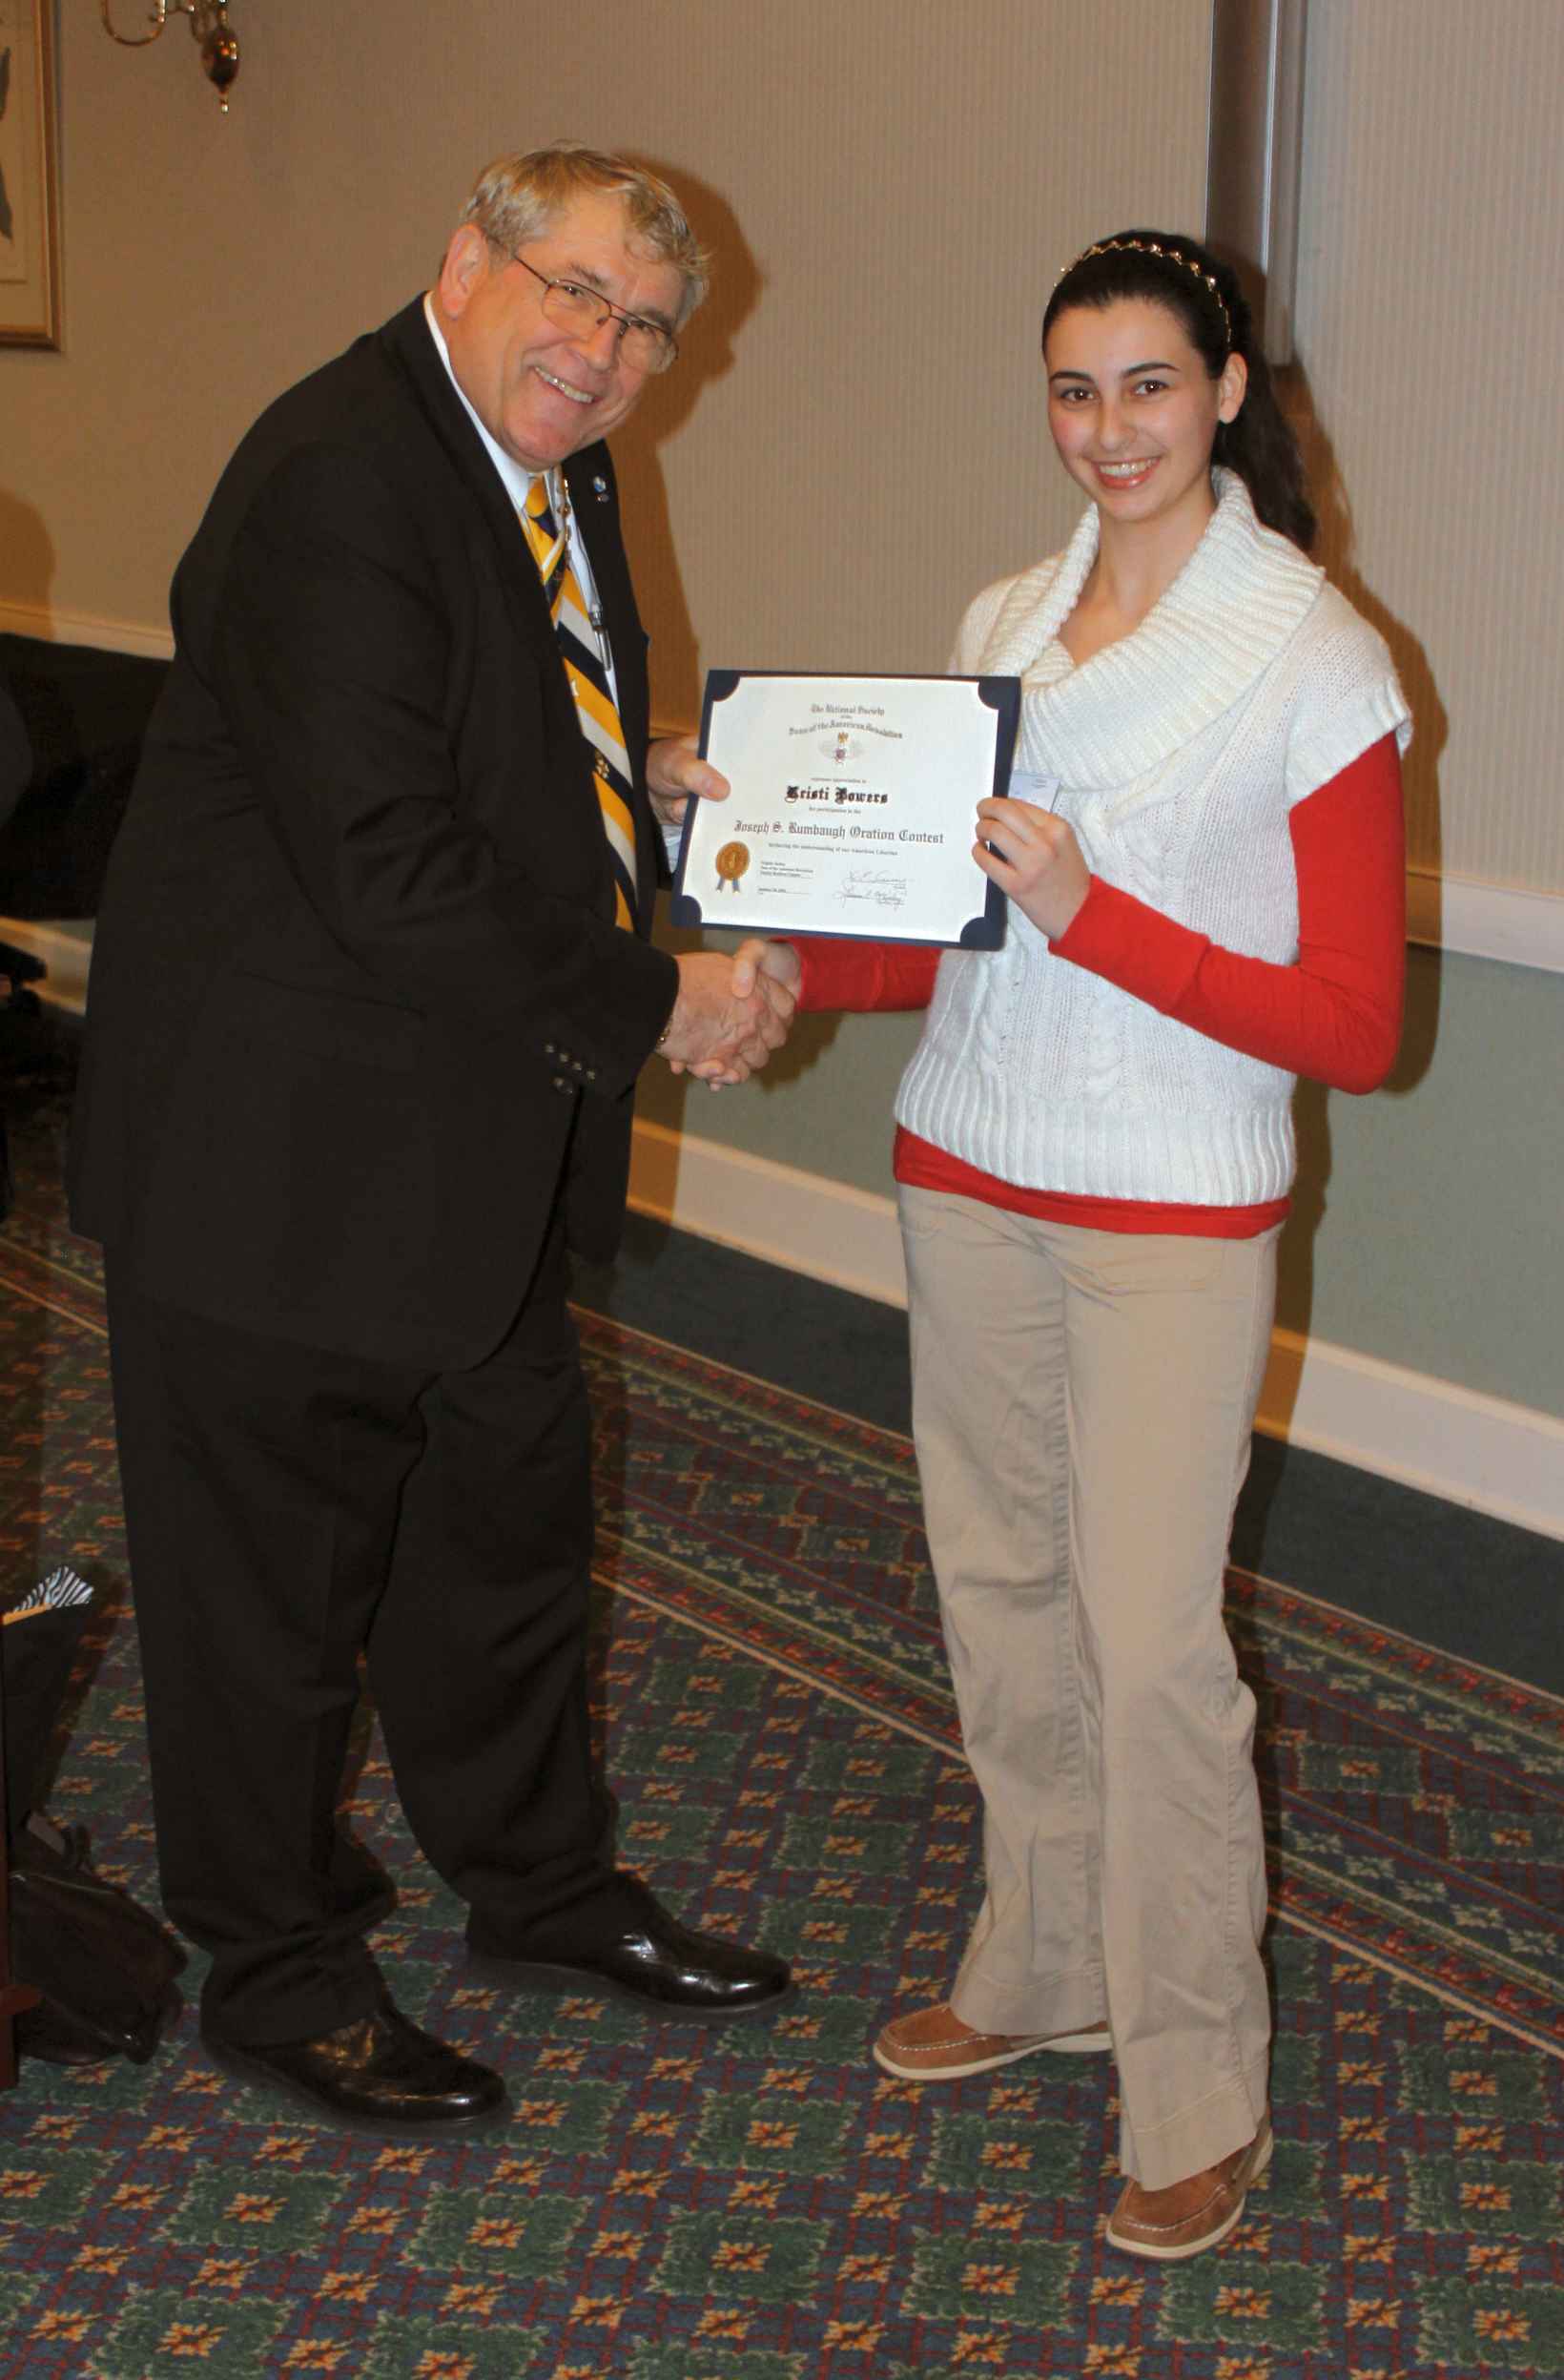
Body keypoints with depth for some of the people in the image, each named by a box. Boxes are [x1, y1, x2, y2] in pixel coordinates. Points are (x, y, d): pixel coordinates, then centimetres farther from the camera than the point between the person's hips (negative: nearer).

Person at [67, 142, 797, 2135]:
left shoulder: (555, 478, 9)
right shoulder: (340, 482, -23)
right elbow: (387, 870, -29)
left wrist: (641, 782, 4)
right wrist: (656, 1005, -21)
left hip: (479, 1145, 10)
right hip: (288, 1147, -10)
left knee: (512, 1516, 21)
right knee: (275, 1571, 7)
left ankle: (541, 1890, 41)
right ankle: (274, 1970, 27)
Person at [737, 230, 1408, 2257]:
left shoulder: (1312, 661, -10)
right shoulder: (1004, 625, 8)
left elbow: (1353, 1025, -13)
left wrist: (1089, 915, -23)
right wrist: (800, 965, -4)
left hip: (1173, 1216, -6)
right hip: (968, 1175, 6)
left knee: (1151, 1640, -4)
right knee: (1000, 1592, 13)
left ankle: (1198, 2099, 11)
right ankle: (1043, 1971, 32)